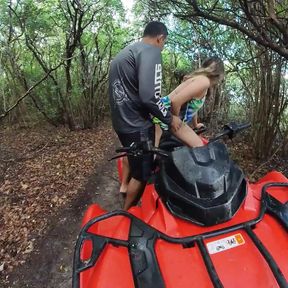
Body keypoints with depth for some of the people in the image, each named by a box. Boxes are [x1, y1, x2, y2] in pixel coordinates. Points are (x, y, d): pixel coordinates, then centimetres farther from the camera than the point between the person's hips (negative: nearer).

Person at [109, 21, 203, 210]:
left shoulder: (122, 53, 18)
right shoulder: (151, 51, -13)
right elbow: (149, 96, -26)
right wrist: (169, 118, -11)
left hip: (121, 122, 10)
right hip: (137, 125, -9)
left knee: (136, 169, 24)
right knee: (141, 175, 7)